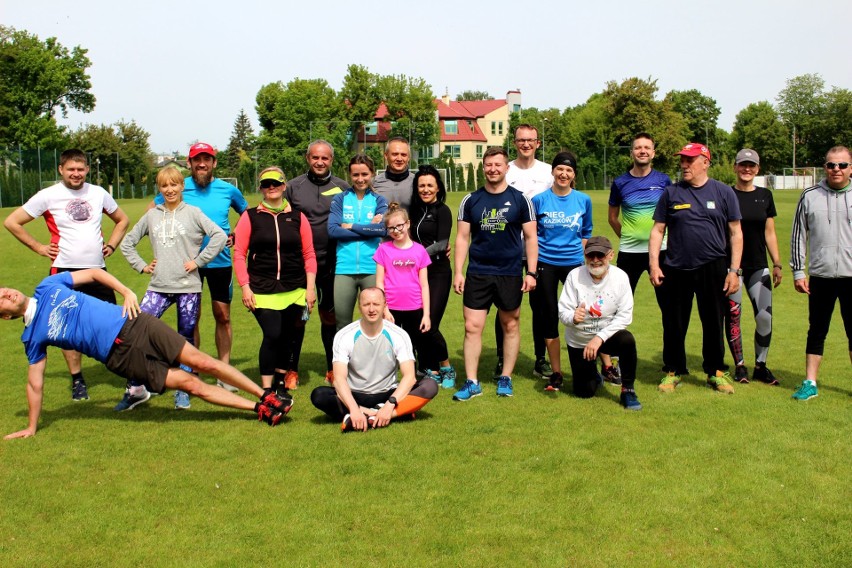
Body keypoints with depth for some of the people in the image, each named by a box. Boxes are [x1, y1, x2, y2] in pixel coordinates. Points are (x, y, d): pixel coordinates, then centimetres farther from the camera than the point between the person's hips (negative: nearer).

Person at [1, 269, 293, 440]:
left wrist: (127, 292, 1)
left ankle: (266, 397, 6)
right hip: (121, 355, -1)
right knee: (189, 383, -8)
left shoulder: (48, 286, 7)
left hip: (134, 324, 2)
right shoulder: (32, 336, 4)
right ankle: (259, 409, -1)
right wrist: (31, 428, 9)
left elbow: (93, 273, 13)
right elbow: (35, 382, 8)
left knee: (202, 363, -5)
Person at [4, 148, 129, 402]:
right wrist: (39, 247, -4)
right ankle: (77, 380, 15)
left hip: (97, 269, 3)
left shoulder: (98, 193, 6)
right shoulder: (48, 196, -4)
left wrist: (111, 245, 8)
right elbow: (12, 222, -2)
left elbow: (122, 220, 21)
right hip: (65, 271, -2)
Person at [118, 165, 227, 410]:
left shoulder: (193, 213, 0)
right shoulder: (151, 215, 10)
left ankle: (183, 390, 18)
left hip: (188, 287, -2)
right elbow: (127, 243, 20)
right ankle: (135, 389, 2)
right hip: (158, 287, 3)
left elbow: (220, 236, -10)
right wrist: (141, 265, 8)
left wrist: (198, 261, -10)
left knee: (186, 339, 6)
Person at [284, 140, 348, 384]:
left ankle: (333, 368, 21)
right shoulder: (294, 186, 2)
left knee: (329, 315, 9)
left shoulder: (342, 187, 4)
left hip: (331, 263, 1)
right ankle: (291, 368, 16)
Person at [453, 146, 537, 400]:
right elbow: (462, 238, 6)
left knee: (510, 325, 8)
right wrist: (458, 272, -1)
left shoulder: (519, 200, 1)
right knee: (472, 327, -2)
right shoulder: (471, 200, 4)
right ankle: (472, 382, 6)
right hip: (477, 273, 1)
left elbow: (531, 237, 2)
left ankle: (505, 378, 21)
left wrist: (531, 272, -4)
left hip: (510, 274, -1)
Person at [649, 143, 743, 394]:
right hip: (676, 270, 1)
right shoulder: (671, 193, 5)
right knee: (674, 324, 7)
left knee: (714, 324, 8)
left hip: (713, 270, -1)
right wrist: (654, 264, -5)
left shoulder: (724, 192, 4)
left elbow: (735, 233, 3)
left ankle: (715, 372, 22)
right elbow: (657, 230, 6)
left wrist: (735, 270, -3)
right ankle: (673, 371, 22)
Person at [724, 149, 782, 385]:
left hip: (758, 266, 3)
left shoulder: (764, 195, 9)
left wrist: (777, 264, 8)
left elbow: (769, 233, 12)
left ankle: (761, 366, 12)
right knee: (733, 316, 1)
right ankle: (739, 366, 14)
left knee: (765, 317, -3)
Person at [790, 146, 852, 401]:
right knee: (817, 331, 7)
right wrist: (798, 271, 2)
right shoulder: (810, 196, 5)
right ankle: (810, 383, 14)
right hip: (820, 276, 0)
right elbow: (798, 236, 7)